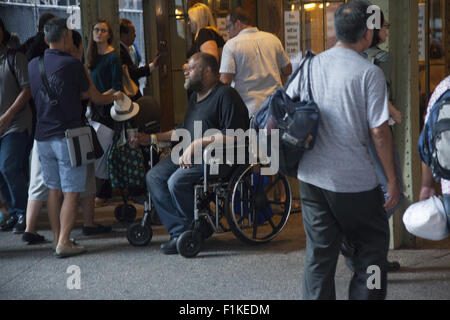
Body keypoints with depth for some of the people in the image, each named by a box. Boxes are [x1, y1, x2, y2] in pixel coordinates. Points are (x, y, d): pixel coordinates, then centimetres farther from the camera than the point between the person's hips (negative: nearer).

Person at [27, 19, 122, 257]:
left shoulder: (33, 65, 7)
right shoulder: (72, 64, -11)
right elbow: (91, 95, 1)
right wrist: (114, 97, 22)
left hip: (43, 137, 6)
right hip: (67, 137, -6)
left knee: (54, 190, 14)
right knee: (71, 192, -1)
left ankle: (57, 238, 18)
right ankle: (64, 243, -4)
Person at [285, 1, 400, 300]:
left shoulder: (310, 65, 4)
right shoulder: (369, 73, -11)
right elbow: (379, 131, -12)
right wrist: (393, 179, -4)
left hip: (311, 176, 5)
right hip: (354, 180, -5)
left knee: (319, 252, 13)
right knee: (372, 249, 12)